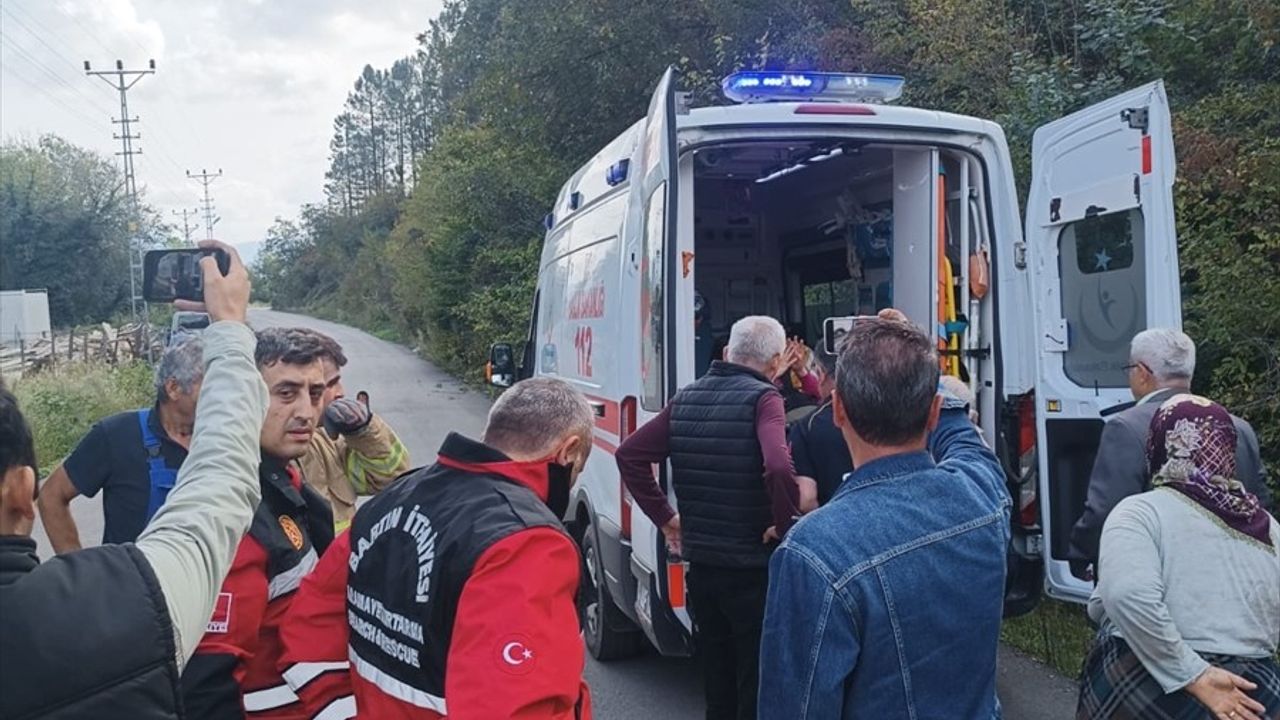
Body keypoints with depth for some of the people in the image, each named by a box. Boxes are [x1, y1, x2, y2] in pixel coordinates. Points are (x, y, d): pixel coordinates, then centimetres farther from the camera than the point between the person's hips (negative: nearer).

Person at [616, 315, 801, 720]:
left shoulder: (686, 399, 5)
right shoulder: (762, 398, -14)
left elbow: (629, 454, 6)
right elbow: (778, 468, -30)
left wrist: (663, 516, 8)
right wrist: (785, 524, -15)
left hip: (700, 565, 6)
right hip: (753, 569, -6)